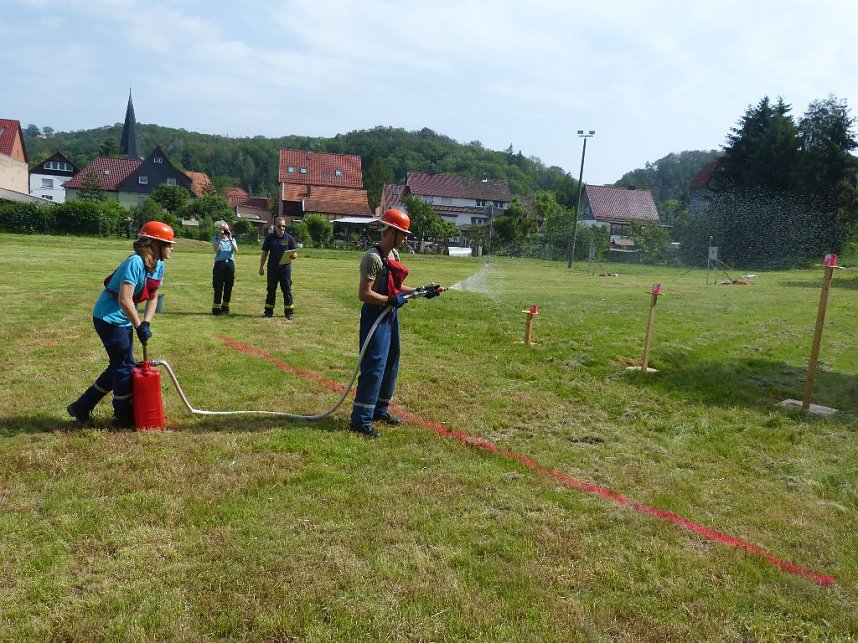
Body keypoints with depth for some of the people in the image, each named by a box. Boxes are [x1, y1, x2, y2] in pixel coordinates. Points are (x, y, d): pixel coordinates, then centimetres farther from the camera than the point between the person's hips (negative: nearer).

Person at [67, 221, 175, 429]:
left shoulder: (158, 265, 2)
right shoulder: (135, 263, -25)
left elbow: (153, 297, 7)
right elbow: (124, 300, -31)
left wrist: (146, 323, -6)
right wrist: (139, 326, -24)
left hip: (124, 320, 9)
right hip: (108, 318, -9)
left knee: (120, 366, 14)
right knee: (125, 366, -1)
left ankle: (81, 407, 27)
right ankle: (123, 418, 15)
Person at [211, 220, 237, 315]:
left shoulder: (232, 239, 13)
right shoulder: (215, 239, 6)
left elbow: (236, 250, -4)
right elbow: (216, 249, -12)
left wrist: (230, 239, -10)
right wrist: (220, 238, -13)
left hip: (230, 263, 3)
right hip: (219, 264, -3)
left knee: (229, 286, 5)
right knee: (218, 287, -5)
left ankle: (225, 307, 18)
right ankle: (216, 308, 1)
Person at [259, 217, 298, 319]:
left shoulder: (289, 238, 3)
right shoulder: (270, 238, 6)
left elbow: (295, 253, 4)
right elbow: (264, 253, 10)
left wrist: (294, 256, -20)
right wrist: (261, 267, 6)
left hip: (285, 267, -1)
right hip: (272, 267, 1)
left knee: (287, 289, 0)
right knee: (271, 289, 8)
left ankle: (289, 311, 6)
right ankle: (269, 311, 18)